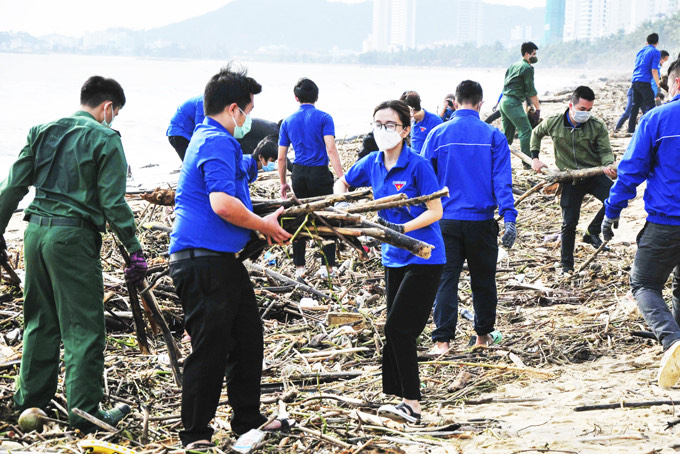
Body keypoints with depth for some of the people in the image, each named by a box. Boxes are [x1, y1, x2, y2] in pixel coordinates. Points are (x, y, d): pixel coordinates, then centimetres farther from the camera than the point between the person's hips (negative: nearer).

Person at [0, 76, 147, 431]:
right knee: (83, 326, 0)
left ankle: (31, 396, 27)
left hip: (36, 229, 7)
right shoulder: (105, 139, -5)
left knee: (40, 319, 19)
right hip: (73, 235, -6)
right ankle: (84, 411, 1)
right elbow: (113, 202, -10)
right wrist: (135, 249, -6)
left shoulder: (43, 131, 13)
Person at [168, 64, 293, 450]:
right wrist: (263, 226, -12)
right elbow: (223, 204, -26)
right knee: (211, 348, -4)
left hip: (224, 259, 11)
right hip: (204, 262, -11)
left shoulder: (217, 140, 20)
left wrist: (262, 222, 21)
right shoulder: (217, 143, -15)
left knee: (248, 338, 17)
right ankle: (196, 435, 6)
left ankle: (248, 420, 29)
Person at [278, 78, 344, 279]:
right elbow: (331, 149, -16)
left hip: (298, 174, 4)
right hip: (320, 172, -4)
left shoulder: (288, 122, 7)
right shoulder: (324, 118, -4)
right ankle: (327, 266, 2)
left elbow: (281, 157, 7)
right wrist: (342, 178, -17)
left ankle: (299, 266, 15)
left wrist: (283, 183, 17)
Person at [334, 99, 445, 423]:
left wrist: (401, 229, -26)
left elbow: (436, 211, -15)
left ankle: (411, 404, -8)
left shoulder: (418, 165, -15)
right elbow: (342, 183, 23)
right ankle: (408, 402, 16)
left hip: (424, 259, -7)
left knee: (398, 329, -12)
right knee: (397, 332, 9)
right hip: (393, 259, 8)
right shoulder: (372, 164, 5)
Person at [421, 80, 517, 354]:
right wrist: (509, 218, -9)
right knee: (483, 279, 14)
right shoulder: (493, 136, -2)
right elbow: (502, 180, -7)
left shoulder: (438, 134, 0)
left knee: (446, 279, 2)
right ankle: (483, 335, 26)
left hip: (447, 221, 0)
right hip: (481, 221, 0)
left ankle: (442, 340, -5)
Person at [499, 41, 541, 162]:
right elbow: (531, 91, -9)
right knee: (526, 130, -8)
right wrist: (538, 108, -3)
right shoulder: (527, 68, -8)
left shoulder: (513, 65, 19)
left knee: (508, 133, 13)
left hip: (504, 101, 9)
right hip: (513, 103, -9)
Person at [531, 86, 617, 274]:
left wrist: (608, 165, -28)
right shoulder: (553, 123, -5)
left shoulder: (598, 126, -8)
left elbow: (605, 151, -6)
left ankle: (592, 232, -4)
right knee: (569, 223, 1)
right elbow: (536, 134, 16)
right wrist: (535, 158, 11)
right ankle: (567, 265, 18)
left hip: (594, 175, 0)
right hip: (570, 179, 0)